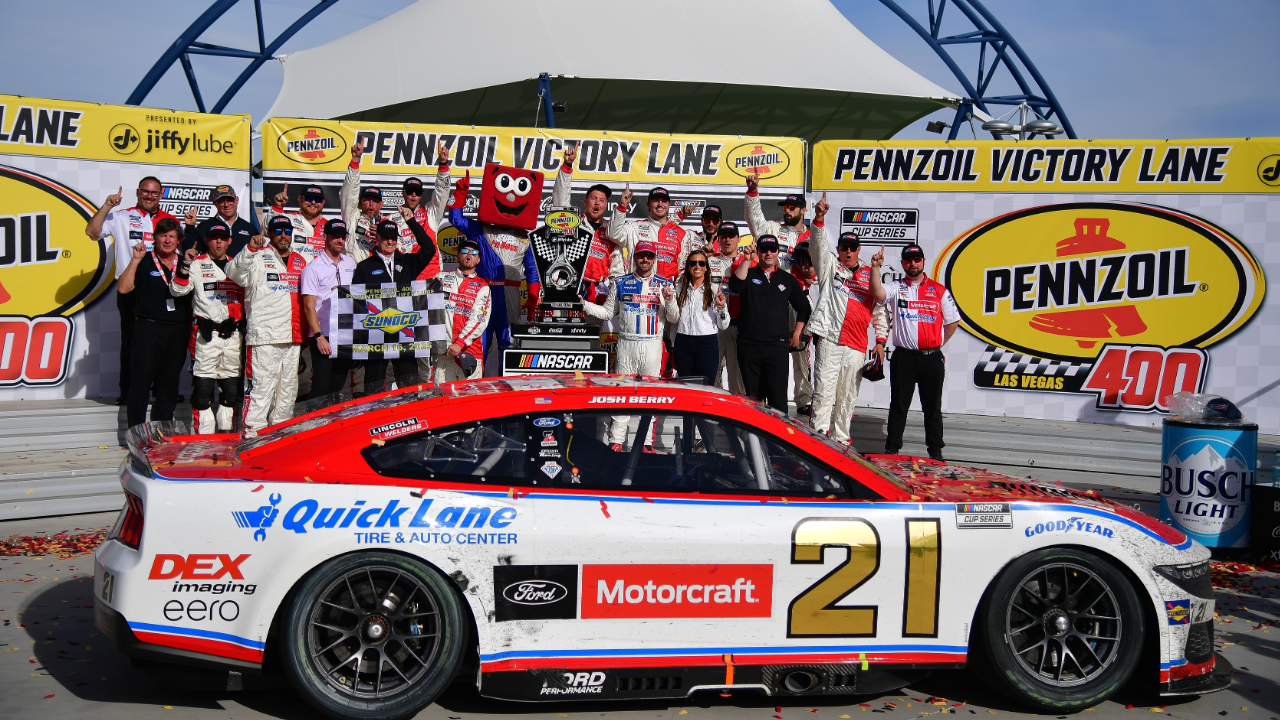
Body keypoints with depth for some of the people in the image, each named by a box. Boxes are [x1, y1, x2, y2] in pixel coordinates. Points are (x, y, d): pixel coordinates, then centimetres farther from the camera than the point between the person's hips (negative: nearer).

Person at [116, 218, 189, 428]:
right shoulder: (144, 261, -1)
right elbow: (123, 288, -13)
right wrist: (135, 260, -16)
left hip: (177, 330, 4)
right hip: (149, 328, -4)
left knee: (170, 382, 8)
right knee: (141, 379, -4)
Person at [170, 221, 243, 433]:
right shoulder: (197, 265, 4)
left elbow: (246, 299, 23)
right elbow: (177, 290, -7)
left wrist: (245, 328, 13)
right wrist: (185, 265, -17)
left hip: (233, 335, 4)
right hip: (206, 334, -4)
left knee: (231, 384, 8)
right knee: (203, 385, -7)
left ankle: (227, 431, 16)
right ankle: (203, 432, -3)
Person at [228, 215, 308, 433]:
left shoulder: (300, 262, 19)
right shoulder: (259, 257, 2)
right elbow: (233, 272, -16)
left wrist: (303, 332, 19)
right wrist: (250, 249, -30)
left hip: (293, 337, 6)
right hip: (264, 335, -6)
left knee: (289, 387, 11)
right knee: (262, 384, -10)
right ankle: (252, 431, -8)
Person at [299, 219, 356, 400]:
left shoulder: (350, 263, 12)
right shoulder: (313, 268, -6)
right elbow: (309, 306, -9)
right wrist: (319, 336, -16)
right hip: (322, 337, -5)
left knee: (338, 386, 8)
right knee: (321, 388, -6)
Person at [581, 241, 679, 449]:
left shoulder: (664, 284, 6)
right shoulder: (621, 283, 9)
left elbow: (673, 318, 5)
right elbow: (608, 312, 12)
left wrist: (670, 300, -14)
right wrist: (584, 304, 0)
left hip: (652, 345, 0)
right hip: (626, 344, 1)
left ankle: (646, 442, 8)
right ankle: (616, 440, 3)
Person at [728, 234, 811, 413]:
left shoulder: (787, 279, 14)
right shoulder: (749, 274, 9)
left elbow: (804, 308, 21)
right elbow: (735, 285, -15)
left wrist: (797, 333, 11)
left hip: (777, 345, 0)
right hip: (749, 345, 0)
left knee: (778, 395, -8)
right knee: (753, 396, 6)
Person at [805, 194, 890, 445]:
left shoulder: (870, 275, 16)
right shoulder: (830, 266, 11)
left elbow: (880, 309, 17)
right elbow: (818, 244, -5)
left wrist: (880, 341, 10)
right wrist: (819, 218, -21)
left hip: (857, 346, 3)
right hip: (829, 339, -3)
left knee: (848, 395, 6)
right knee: (824, 390, -9)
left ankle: (840, 439, 14)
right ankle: (819, 436, -8)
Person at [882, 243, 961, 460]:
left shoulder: (939, 291, 7)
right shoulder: (896, 288, 5)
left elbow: (952, 322, 12)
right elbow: (878, 294, -16)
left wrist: (937, 345, 10)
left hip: (932, 358, 0)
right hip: (903, 357, 0)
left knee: (933, 407, 8)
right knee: (898, 406, 5)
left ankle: (936, 451, 15)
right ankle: (892, 449, 11)